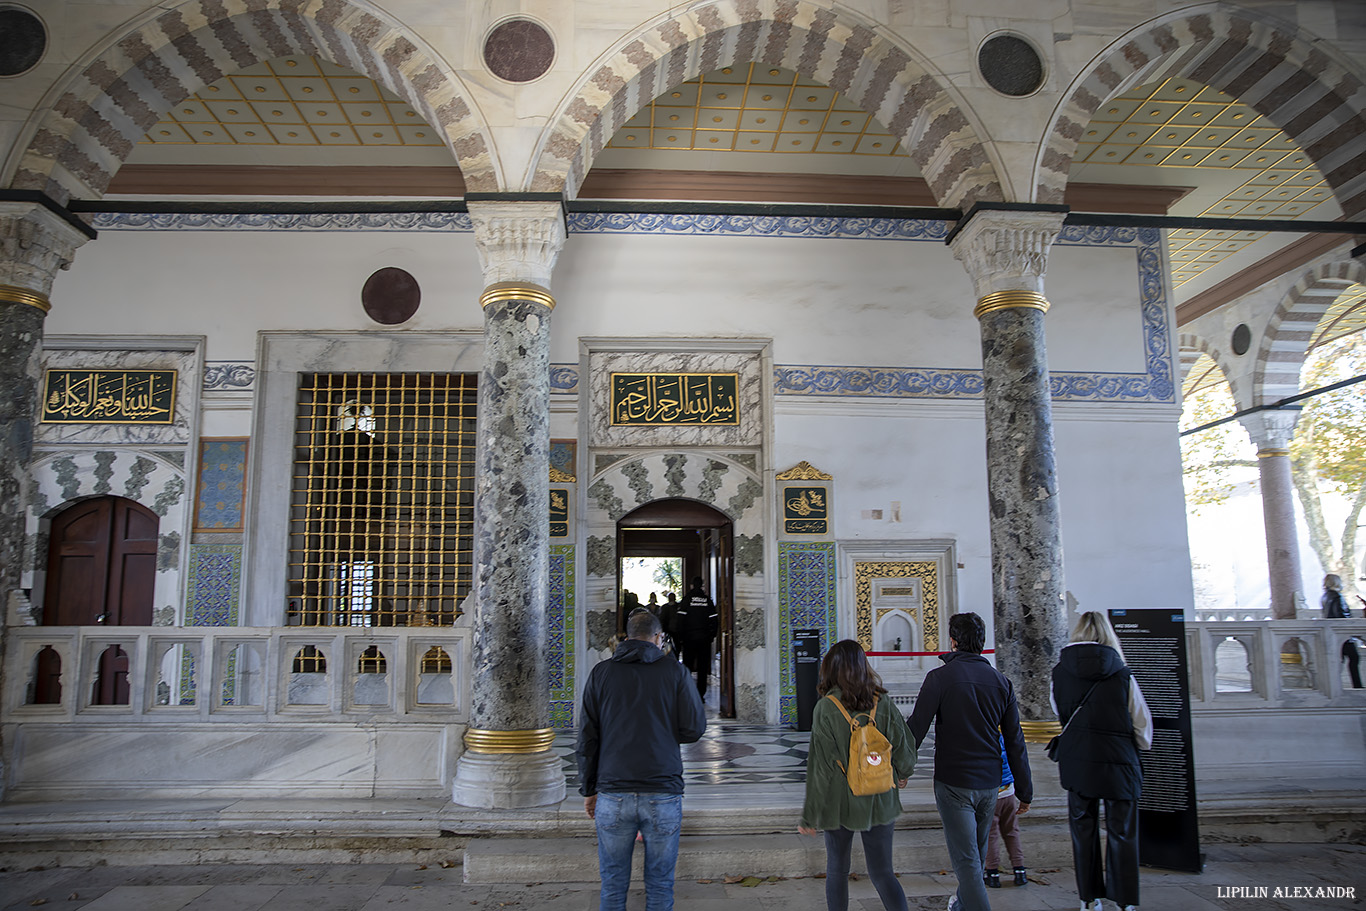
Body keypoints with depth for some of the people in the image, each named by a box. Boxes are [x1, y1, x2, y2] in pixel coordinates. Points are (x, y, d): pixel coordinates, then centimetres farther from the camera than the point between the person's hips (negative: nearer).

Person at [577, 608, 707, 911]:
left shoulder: (601, 672, 4)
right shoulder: (674, 672, 0)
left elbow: (587, 737, 5)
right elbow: (694, 729, -1)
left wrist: (588, 789, 12)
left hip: (613, 794, 1)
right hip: (663, 794, -1)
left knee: (613, 884, 11)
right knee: (660, 884, 10)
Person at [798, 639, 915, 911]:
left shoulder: (825, 708, -14)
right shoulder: (881, 703, -5)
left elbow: (821, 767, -14)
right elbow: (903, 748, 1)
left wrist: (809, 816, -7)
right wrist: (902, 774, 25)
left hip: (840, 802, -2)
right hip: (879, 802, 2)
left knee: (837, 870, 14)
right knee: (882, 872, 10)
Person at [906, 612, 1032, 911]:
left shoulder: (940, 677, -11)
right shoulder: (1000, 681, 3)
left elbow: (916, 728, -13)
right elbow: (1015, 741, 5)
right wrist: (1025, 791, 11)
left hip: (953, 782, -6)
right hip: (989, 782, 6)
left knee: (966, 858, -2)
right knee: (977, 851, 23)